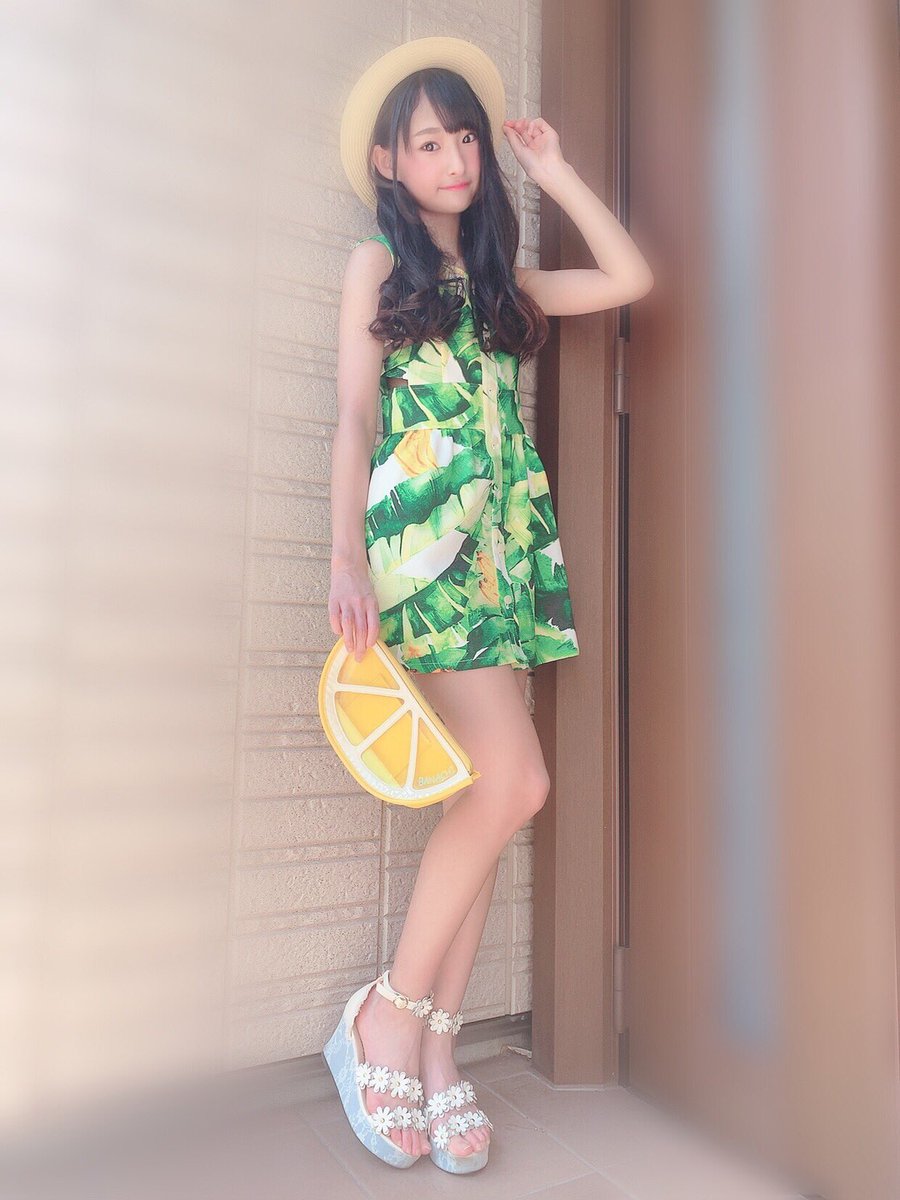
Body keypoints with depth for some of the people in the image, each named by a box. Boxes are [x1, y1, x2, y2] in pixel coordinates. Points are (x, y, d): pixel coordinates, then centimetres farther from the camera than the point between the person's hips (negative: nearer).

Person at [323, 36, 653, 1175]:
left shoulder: (501, 281, 24)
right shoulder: (378, 263, 10)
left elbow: (632, 278, 18)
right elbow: (353, 414, -2)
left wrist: (556, 173, 22)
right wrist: (346, 560, -14)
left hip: (505, 551, 6)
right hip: (425, 541, -5)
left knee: (483, 799, 0)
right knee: (513, 783, -17)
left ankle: (433, 1046, 12)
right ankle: (384, 1019, 2)